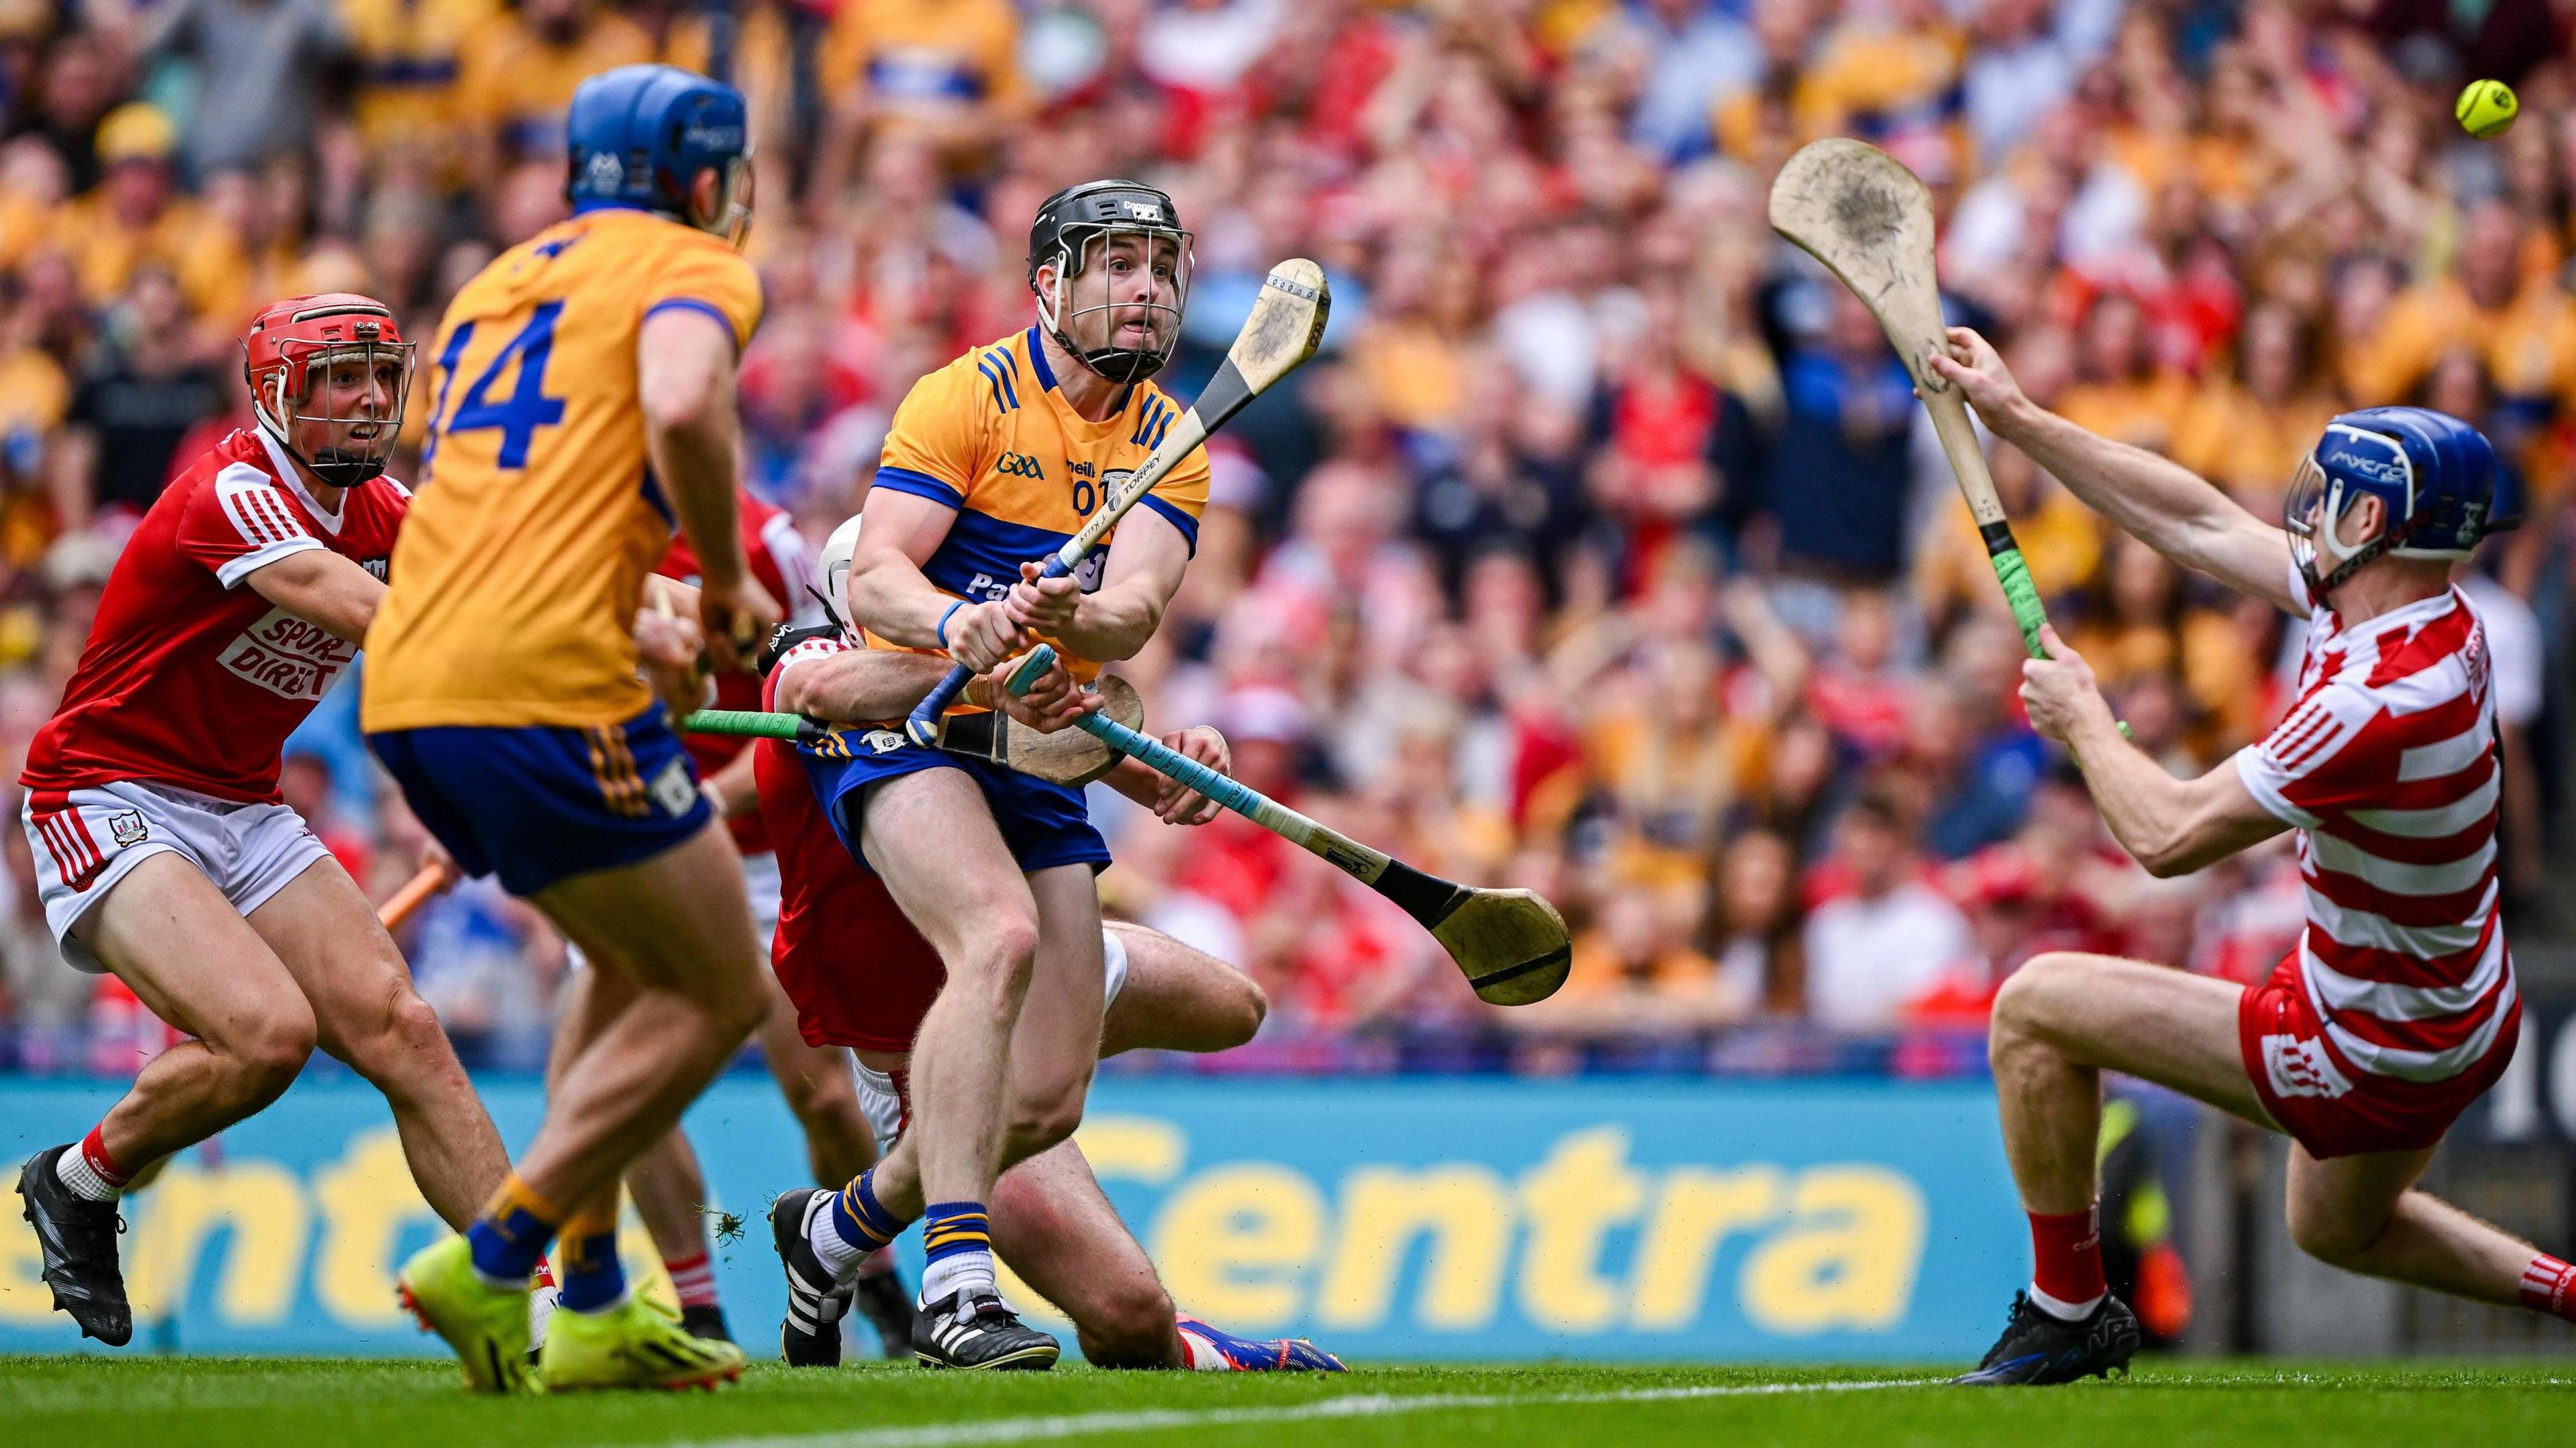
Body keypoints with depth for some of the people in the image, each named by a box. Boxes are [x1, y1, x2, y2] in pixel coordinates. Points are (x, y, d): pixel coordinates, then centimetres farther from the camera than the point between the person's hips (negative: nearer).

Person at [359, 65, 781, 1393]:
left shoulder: (505, 278, 27)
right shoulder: (691, 268, 4)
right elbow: (682, 406, -18)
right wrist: (727, 577, -4)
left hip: (403, 685, 8)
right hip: (545, 682, -8)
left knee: (636, 962, 25)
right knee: (717, 994, 3)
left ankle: (594, 1309, 19)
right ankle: (490, 1262, -7)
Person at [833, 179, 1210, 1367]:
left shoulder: (1169, 441, 7)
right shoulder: (970, 395, -7)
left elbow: (1136, 605, -12)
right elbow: (874, 579, -17)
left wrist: (1067, 620, -35)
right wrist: (955, 620, -39)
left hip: (1040, 758, 6)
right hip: (905, 723, -6)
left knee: (1051, 1091, 2)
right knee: (1000, 936, -34)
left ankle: (840, 1223, 30)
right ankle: (954, 1286, -40)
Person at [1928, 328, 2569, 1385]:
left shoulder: (2378, 703, -33)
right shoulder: (2432, 620, -5)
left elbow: (2168, 836, -27)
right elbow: (2202, 525, 4)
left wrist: (2083, 721, -8)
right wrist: (2017, 418, 7)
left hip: (2371, 1055, -9)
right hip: (2461, 1019, 9)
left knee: (2037, 1006, -4)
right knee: (2336, 1229, 36)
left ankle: (2067, 1308, 8)